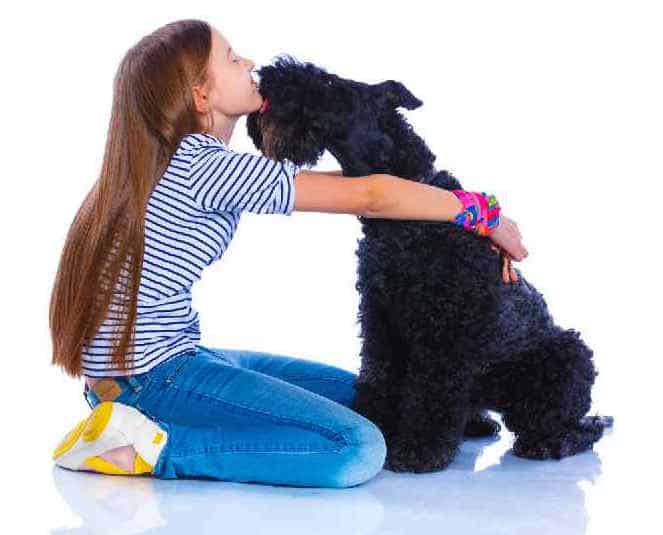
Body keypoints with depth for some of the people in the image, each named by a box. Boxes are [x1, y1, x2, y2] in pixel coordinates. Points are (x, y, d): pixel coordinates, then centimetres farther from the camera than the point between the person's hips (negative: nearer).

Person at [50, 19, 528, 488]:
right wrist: (485, 213, -5)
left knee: (360, 396, 14)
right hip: (150, 375, -10)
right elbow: (371, 195, -18)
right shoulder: (206, 167, -19)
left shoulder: (187, 160, 10)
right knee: (358, 449, -18)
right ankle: (150, 448, -12)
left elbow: (344, 187, 10)